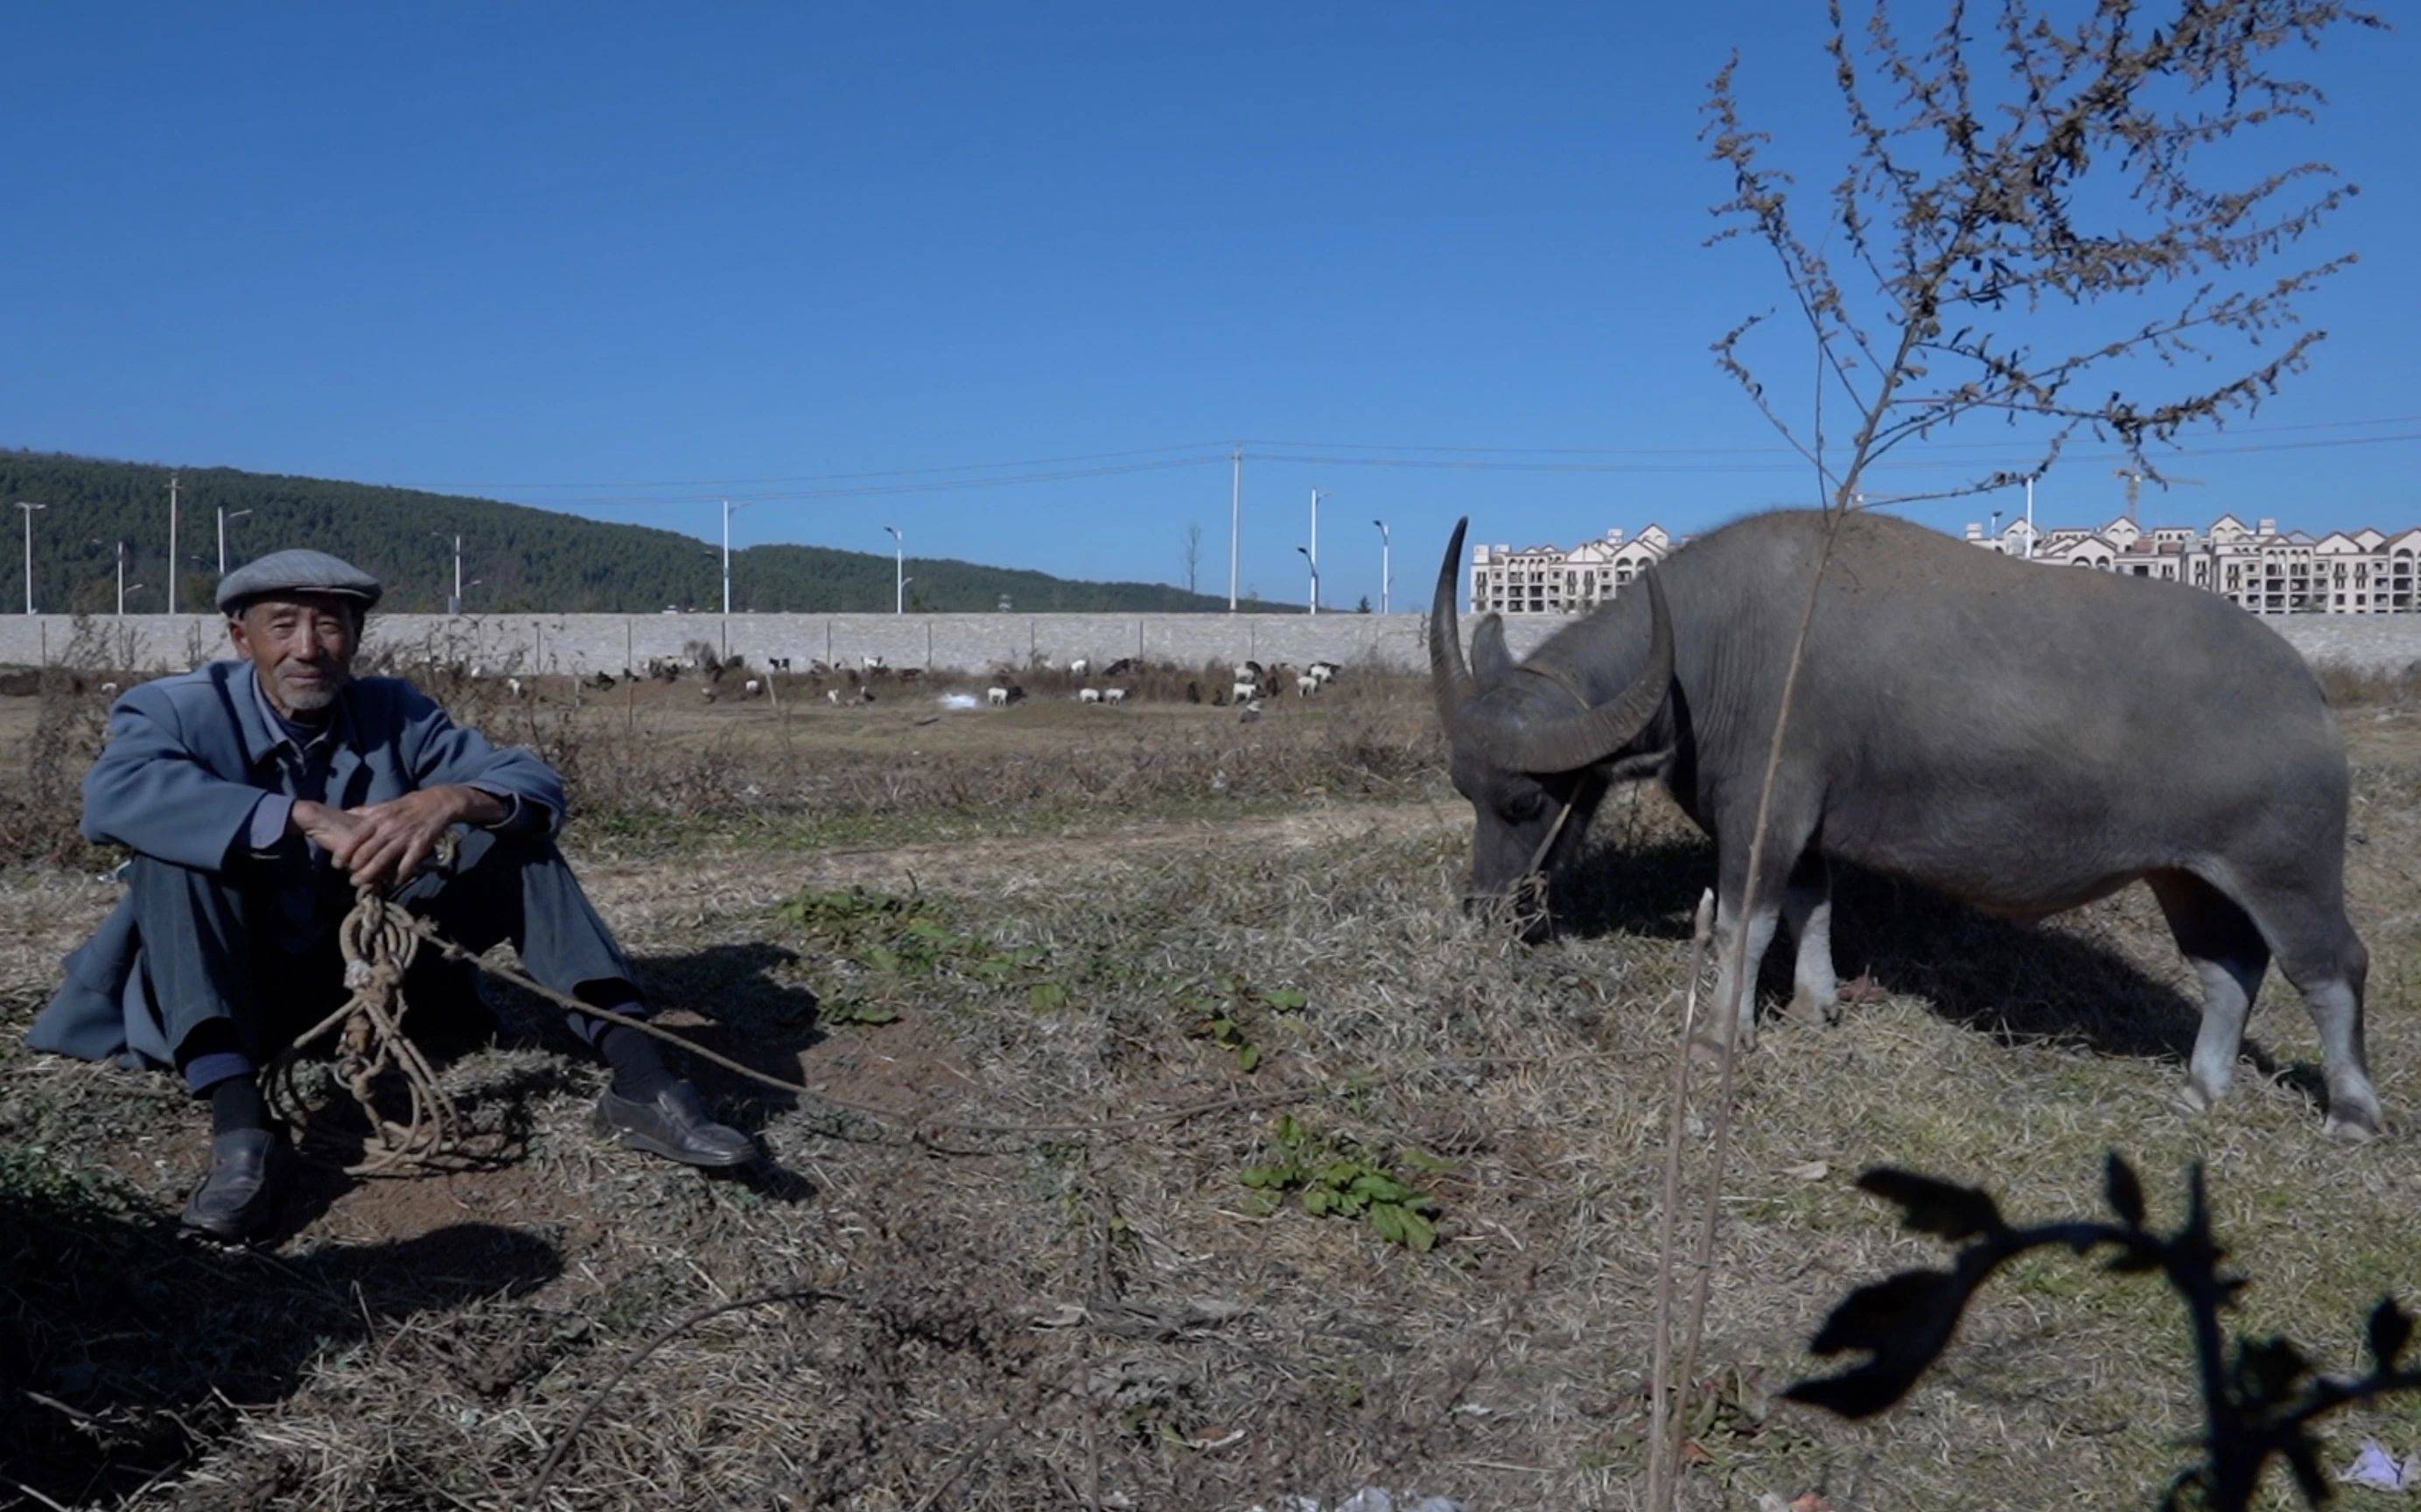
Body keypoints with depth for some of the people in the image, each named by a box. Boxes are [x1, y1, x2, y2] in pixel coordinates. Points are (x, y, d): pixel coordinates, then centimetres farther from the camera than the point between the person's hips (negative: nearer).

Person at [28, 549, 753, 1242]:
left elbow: (537, 784, -11)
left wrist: (448, 801, -34)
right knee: (176, 847, -28)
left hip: (368, 972, 3)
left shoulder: (394, 711, -1)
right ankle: (240, 1123, -42)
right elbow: (116, 794, -34)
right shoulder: (176, 709, -11)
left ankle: (638, 1079, -27)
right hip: (234, 991, -3)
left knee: (514, 833, -12)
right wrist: (306, 818, -43)